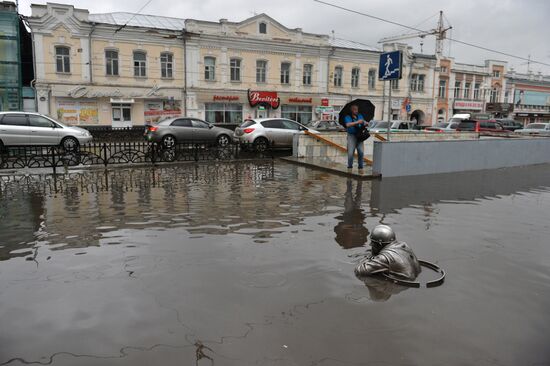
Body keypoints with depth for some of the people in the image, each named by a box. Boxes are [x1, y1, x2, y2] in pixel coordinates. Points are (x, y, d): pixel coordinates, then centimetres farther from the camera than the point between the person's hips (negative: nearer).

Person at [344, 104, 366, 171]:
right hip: (351, 136, -3)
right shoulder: (347, 117, -1)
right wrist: (357, 122, -29)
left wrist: (365, 123, -14)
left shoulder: (360, 116, 13)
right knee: (351, 152, -10)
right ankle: (350, 167, 6)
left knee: (361, 152, -8)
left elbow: (364, 123, 11)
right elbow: (348, 125, -20)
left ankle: (360, 167, 4)